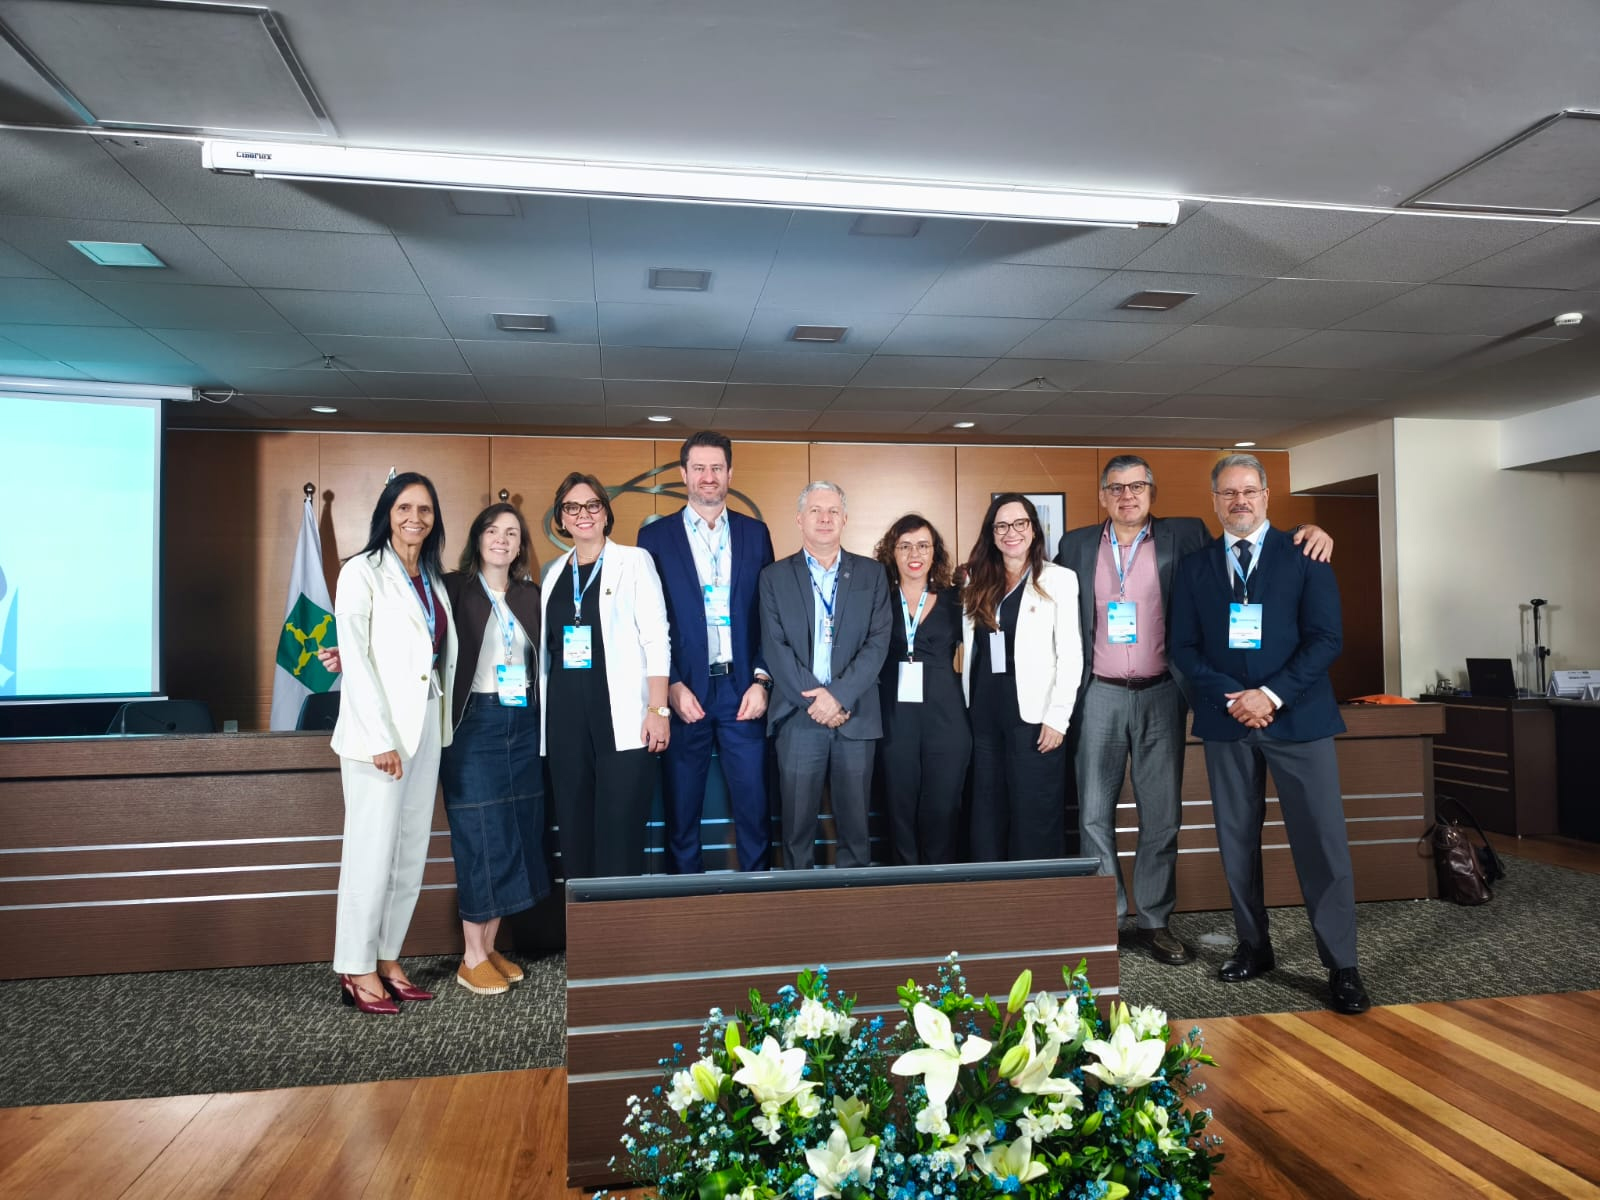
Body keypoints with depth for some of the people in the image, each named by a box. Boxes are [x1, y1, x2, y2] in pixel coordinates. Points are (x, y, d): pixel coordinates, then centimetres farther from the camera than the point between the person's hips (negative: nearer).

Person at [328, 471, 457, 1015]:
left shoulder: (433, 579, 13)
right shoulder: (363, 572, -6)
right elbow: (356, 658, -12)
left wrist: (441, 725, 6)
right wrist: (380, 739, -17)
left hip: (428, 725, 7)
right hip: (379, 730, -7)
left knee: (412, 849, 10)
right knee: (372, 849, -1)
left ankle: (388, 958, 22)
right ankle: (357, 970, 12)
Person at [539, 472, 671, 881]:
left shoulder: (633, 561, 3)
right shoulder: (554, 572, 16)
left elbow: (655, 639, -3)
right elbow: (547, 647, 17)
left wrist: (659, 709, -12)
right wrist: (540, 715, 11)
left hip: (622, 719, -4)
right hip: (565, 720, 4)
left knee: (620, 832, -6)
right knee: (574, 830, 7)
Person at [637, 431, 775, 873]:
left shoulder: (755, 533, 9)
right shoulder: (655, 536, 4)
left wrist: (762, 681, -3)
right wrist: (671, 686, -9)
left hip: (743, 691, 1)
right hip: (683, 693, -1)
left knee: (753, 805, 4)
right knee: (681, 811, 8)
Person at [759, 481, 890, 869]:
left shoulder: (871, 574, 8)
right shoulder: (775, 576, 7)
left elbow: (877, 642, -1)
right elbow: (775, 648, -2)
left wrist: (839, 696, -13)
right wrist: (815, 700, -12)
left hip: (855, 717, 1)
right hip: (799, 718, 0)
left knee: (854, 825, 8)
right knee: (797, 825, 6)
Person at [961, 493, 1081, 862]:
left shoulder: (1059, 579, -1)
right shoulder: (978, 581, 11)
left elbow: (1070, 654, -6)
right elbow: (969, 645, 13)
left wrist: (1057, 718, -13)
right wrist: (967, 705, 5)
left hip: (1033, 712, -4)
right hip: (984, 711, 4)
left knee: (1036, 816, 3)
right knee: (987, 813, 11)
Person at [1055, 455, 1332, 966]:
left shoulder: (1182, 536, 5)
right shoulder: (1077, 545, 7)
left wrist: (1306, 533, -10)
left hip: (1160, 695, 0)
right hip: (1098, 695, 0)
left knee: (1162, 815, 6)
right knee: (1095, 814, 4)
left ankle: (1154, 921, 20)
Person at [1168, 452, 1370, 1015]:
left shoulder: (1303, 555, 3)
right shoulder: (1194, 566, 9)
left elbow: (1326, 637, -3)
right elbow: (1182, 647, 5)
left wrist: (1272, 694, -13)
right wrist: (1231, 696, -10)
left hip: (1296, 715, -2)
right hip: (1225, 718, 2)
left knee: (1322, 842, -2)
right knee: (1236, 842, 8)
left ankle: (1341, 966, 8)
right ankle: (1254, 947, 23)